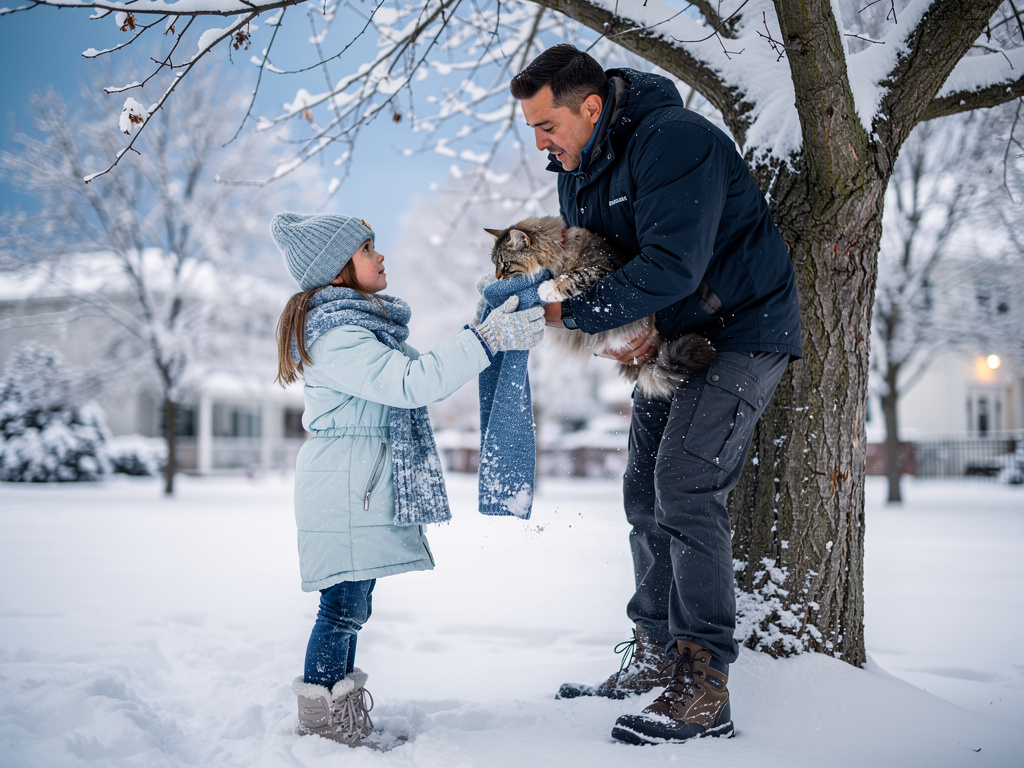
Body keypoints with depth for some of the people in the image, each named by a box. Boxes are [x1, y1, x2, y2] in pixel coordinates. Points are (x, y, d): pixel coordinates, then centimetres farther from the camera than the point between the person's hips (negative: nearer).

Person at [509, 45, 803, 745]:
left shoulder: (674, 140, -25)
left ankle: (704, 691, -14)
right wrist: (618, 334, -13)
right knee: (646, 495, 8)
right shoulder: (576, 168, 4)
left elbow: (672, 267, -32)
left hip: (742, 328, -9)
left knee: (685, 488, -18)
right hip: (668, 337, 9)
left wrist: (573, 313, -25)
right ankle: (656, 659, 19)